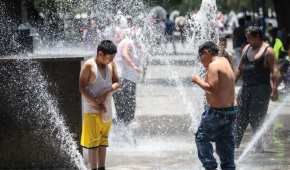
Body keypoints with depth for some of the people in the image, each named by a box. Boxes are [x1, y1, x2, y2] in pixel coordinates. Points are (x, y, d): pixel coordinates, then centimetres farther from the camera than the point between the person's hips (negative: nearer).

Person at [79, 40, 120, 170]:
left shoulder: (111, 64, 3)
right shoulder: (89, 65, -13)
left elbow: (116, 83, 6)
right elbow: (82, 88, -15)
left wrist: (107, 92, -15)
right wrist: (96, 104, -20)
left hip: (106, 109, 6)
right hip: (92, 109, -6)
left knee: (103, 141, 13)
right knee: (93, 142, -5)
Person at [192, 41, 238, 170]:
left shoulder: (213, 65, -14)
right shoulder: (225, 62, 14)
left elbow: (212, 88, -22)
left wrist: (198, 80, -9)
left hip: (217, 111, -9)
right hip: (231, 110, 9)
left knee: (201, 137, 2)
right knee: (225, 143, 13)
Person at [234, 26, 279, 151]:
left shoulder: (267, 51, -8)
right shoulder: (246, 48, 13)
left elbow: (274, 71, -13)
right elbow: (240, 68, 20)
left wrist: (274, 90, -20)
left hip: (261, 88, -6)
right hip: (246, 87, 7)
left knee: (256, 117, -5)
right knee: (240, 116, 5)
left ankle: (259, 145, 4)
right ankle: (235, 144, 8)